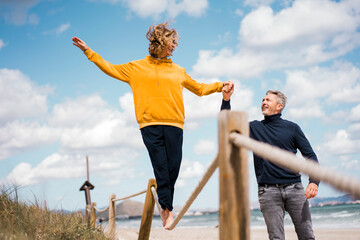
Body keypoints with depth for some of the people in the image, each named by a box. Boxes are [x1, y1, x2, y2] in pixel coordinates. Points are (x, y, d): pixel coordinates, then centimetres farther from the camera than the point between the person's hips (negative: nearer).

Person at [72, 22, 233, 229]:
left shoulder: (178, 71, 20)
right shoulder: (136, 68, 14)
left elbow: (199, 88, 29)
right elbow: (110, 69, 19)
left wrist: (220, 86, 19)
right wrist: (89, 52, 17)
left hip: (174, 126, 2)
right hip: (150, 125, -2)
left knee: (173, 169, -4)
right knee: (161, 168, -9)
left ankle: (165, 207, 10)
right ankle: (168, 210, -5)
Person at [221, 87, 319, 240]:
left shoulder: (292, 128, 9)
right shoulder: (254, 128, 14)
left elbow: (310, 156, 7)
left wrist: (314, 181, -8)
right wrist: (226, 100, -6)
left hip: (294, 187, 0)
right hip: (268, 191, 1)